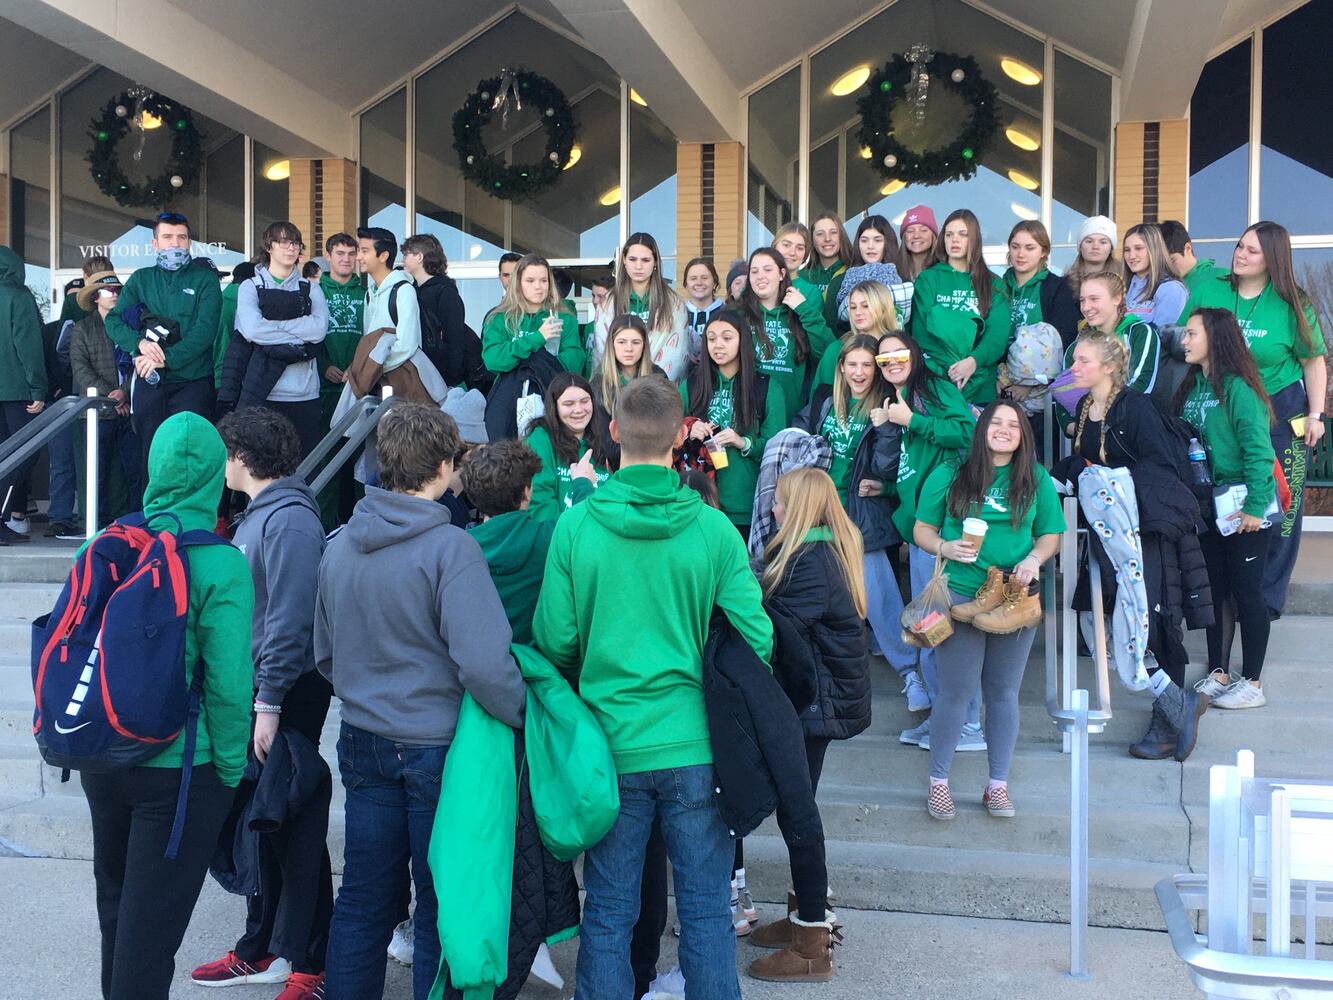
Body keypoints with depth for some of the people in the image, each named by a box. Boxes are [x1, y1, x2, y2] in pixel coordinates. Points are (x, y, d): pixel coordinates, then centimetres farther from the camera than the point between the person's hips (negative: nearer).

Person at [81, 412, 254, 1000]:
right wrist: (230, 771, -4)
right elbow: (229, 685, -19)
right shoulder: (221, 566, -18)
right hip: (178, 769, -5)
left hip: (99, 758, 6)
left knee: (115, 904, 25)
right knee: (151, 924, 6)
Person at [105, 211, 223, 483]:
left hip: (192, 382, -3)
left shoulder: (205, 279, 2)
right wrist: (140, 342, -14)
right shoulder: (141, 280, 12)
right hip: (148, 382, 3)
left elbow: (205, 330, -10)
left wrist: (165, 358, -18)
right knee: (150, 457, 8)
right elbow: (113, 320, 6)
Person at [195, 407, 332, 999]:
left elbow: (290, 619, -22)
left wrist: (271, 703, -22)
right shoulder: (256, 514, 13)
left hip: (287, 695, -9)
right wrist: (257, 698, 15)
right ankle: (262, 949, 29)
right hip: (253, 689, 9)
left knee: (293, 830, 0)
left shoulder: (289, 519, -17)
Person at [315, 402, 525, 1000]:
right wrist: (523, 716, -9)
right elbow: (483, 663, -25)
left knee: (362, 902, 16)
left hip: (364, 744, 6)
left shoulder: (340, 544, 3)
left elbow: (324, 654, 13)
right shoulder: (449, 547, -18)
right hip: (437, 749, -6)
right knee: (441, 908, 8)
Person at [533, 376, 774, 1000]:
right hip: (695, 745, 0)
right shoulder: (714, 529, -7)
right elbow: (755, 638, -5)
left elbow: (553, 642, -3)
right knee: (705, 910, 11)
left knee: (608, 913, 12)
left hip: (610, 747, 0)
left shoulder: (575, 527, -7)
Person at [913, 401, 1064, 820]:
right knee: (957, 691, 0)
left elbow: (1050, 534, 12)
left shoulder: (1037, 480, 9)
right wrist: (945, 547, -15)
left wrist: (1034, 559, -9)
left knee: (1003, 692, 10)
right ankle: (938, 781, 16)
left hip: (1016, 599, 2)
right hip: (961, 596, -2)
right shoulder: (948, 476, 3)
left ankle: (998, 785, 22)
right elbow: (922, 530, 6)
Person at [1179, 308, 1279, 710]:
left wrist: (1254, 508, -20)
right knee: (1211, 591, 13)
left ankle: (1252, 684, 12)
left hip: (1244, 510, -7)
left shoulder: (1238, 388, -15)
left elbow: (1259, 452, -18)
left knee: (1246, 594, 1)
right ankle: (1217, 674, 25)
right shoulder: (1193, 387, 8)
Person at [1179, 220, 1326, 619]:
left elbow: (1314, 363, 2)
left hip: (1282, 414, -1)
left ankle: (1267, 597, 14)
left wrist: (1315, 415, -4)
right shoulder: (1208, 293, -1)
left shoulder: (1291, 305, -5)